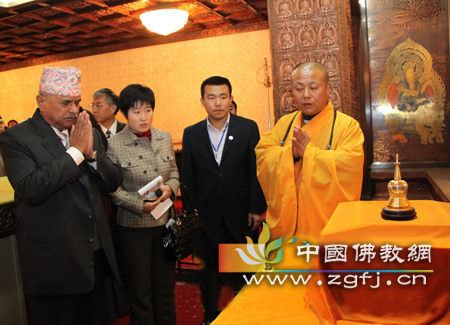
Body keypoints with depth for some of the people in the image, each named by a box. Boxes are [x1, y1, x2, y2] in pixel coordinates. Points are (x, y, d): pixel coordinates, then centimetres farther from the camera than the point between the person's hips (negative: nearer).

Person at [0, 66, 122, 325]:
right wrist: (75, 152, -20)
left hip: (96, 254, 6)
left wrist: (91, 153, -13)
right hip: (52, 260, -5)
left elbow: (113, 183, 4)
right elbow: (30, 190, -23)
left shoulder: (89, 134, 8)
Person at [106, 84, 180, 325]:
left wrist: (170, 187, -10)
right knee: (140, 292, 11)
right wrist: (141, 205, -20)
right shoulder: (114, 145, -9)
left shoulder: (165, 138, 3)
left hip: (165, 222, 4)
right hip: (134, 226, -4)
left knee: (166, 285, 16)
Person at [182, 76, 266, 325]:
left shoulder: (248, 128, 0)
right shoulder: (191, 134, 4)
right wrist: (190, 212, 1)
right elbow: (188, 178, 5)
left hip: (240, 213, -1)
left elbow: (256, 171, -1)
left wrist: (256, 208, -5)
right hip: (206, 215, 1)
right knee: (209, 268, 14)